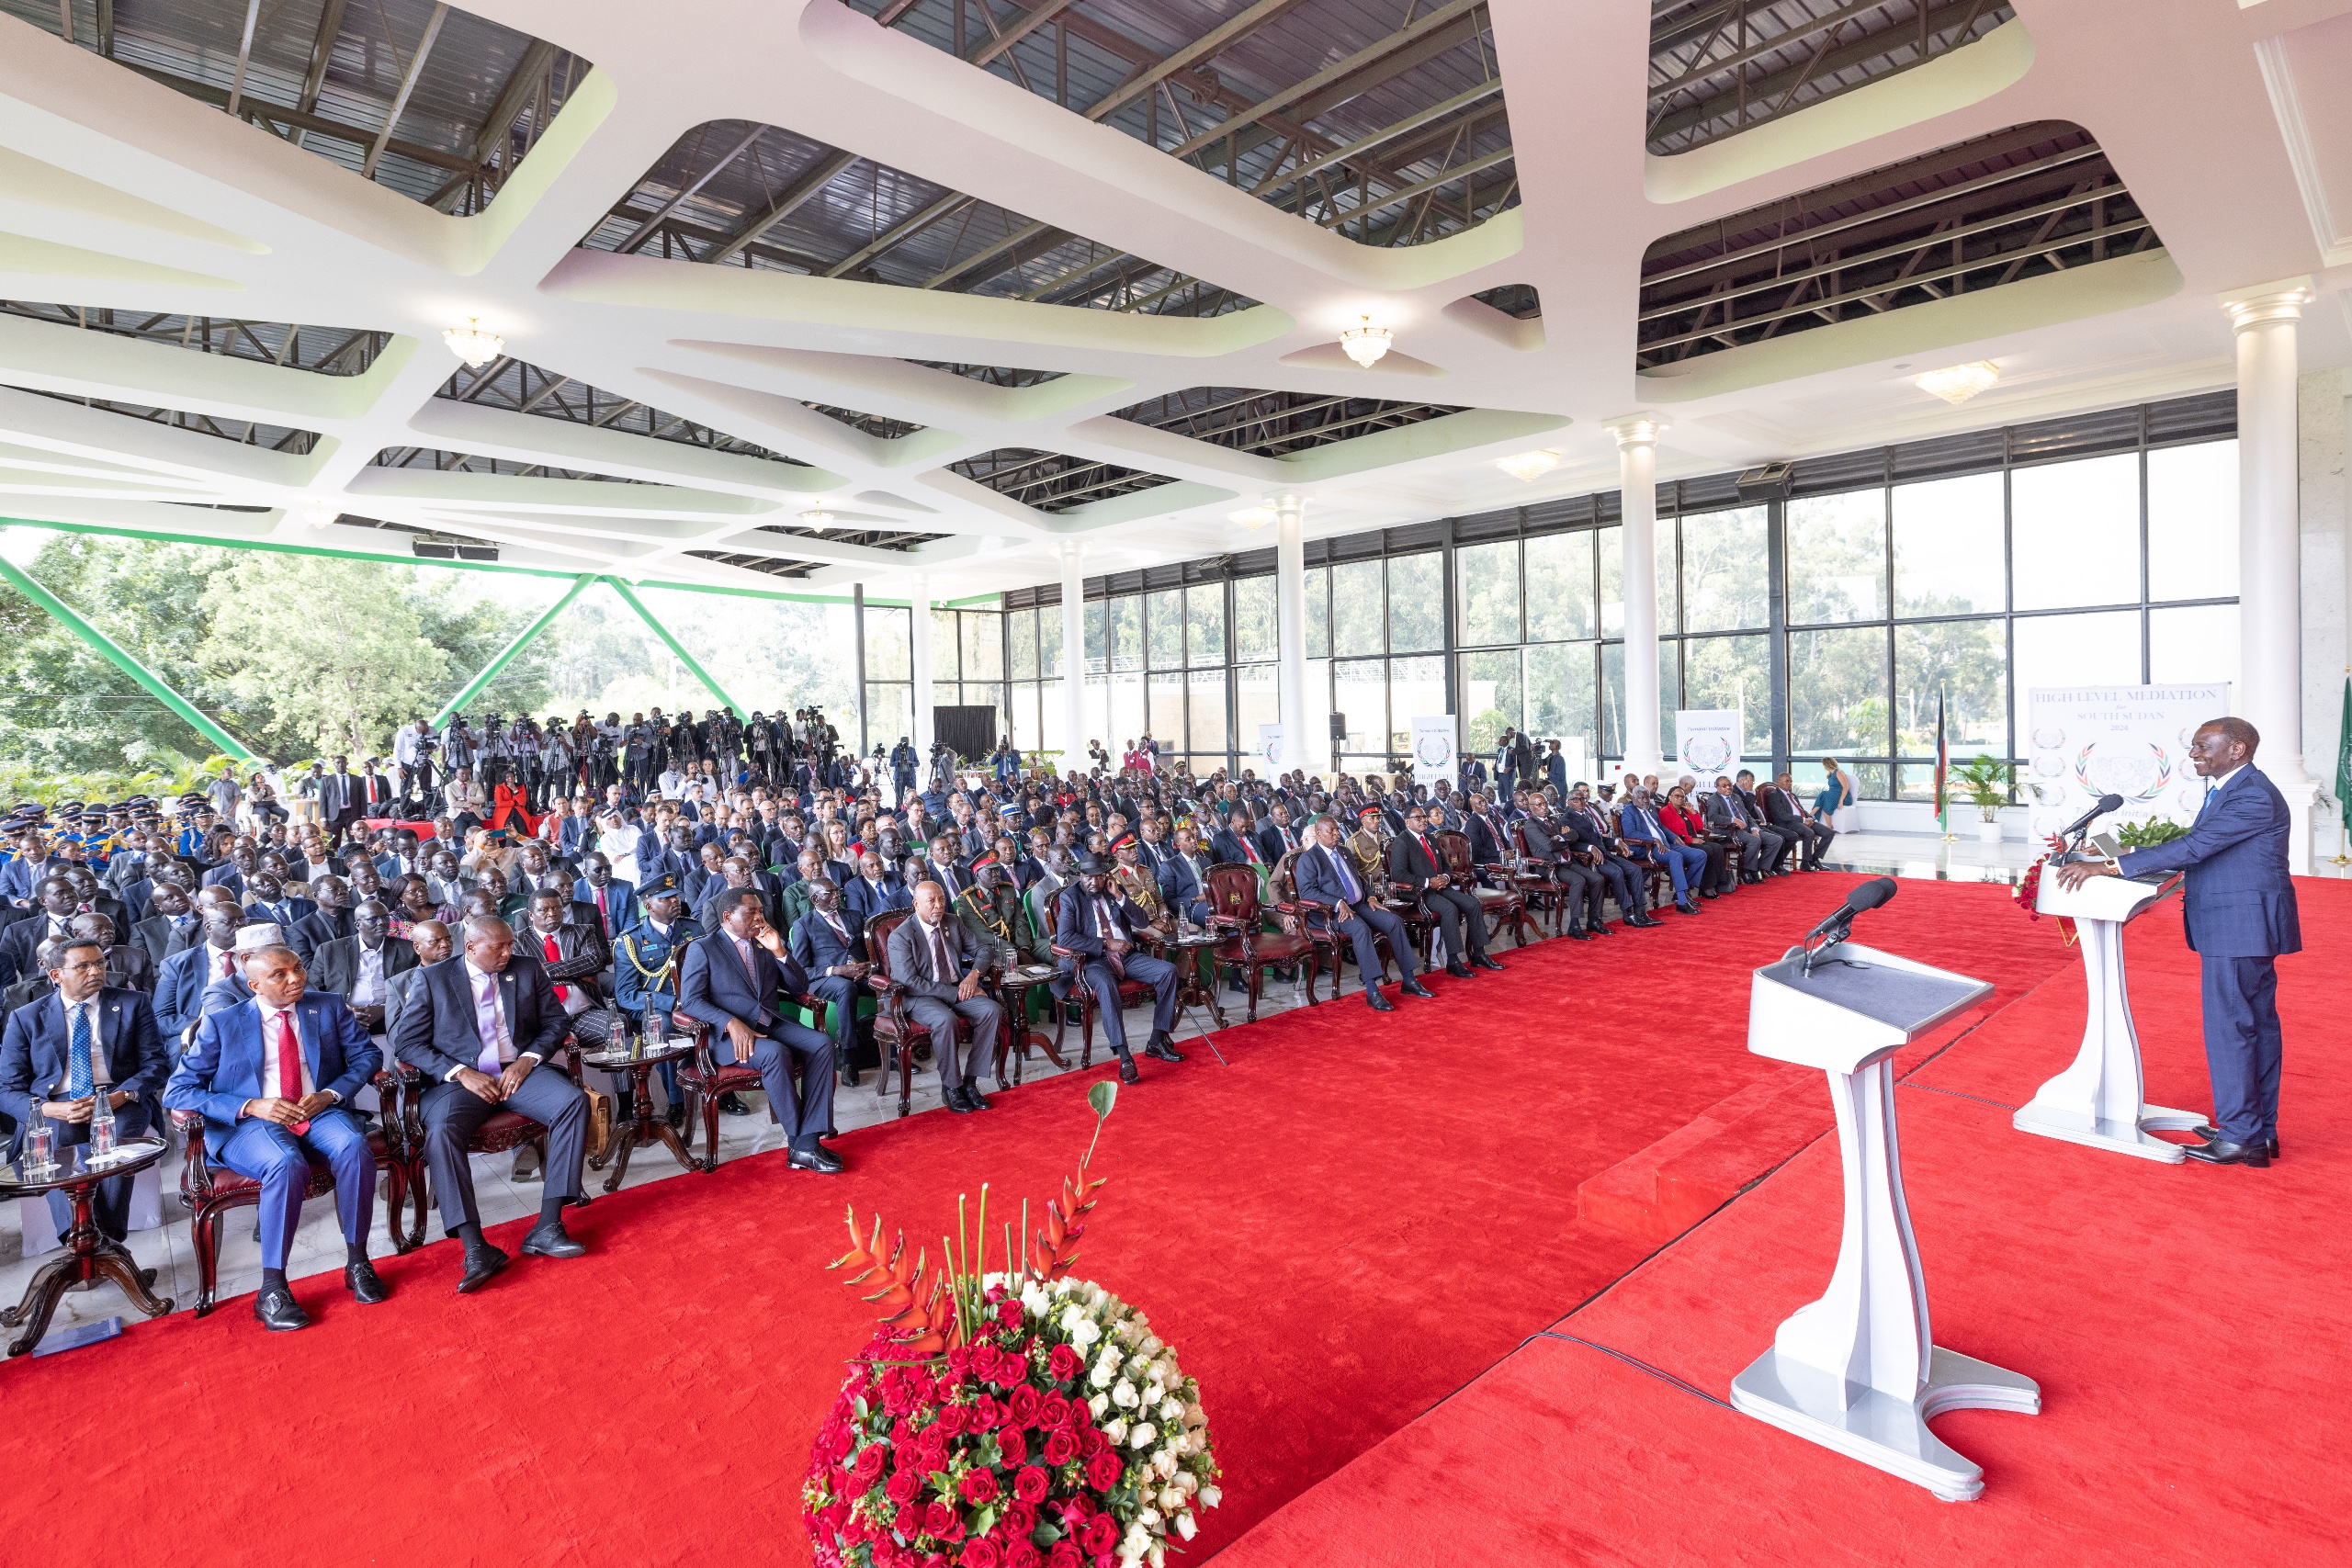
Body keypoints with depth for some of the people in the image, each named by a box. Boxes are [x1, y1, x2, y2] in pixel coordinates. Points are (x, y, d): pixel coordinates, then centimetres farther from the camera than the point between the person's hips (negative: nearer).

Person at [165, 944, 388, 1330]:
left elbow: (366, 1053, 9)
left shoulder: (328, 1006, 10)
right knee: (287, 1165, -36)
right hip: (250, 1124, -2)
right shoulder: (221, 1023, 4)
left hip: (320, 1112, 2)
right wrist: (251, 1106, -15)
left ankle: (357, 1262, -16)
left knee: (355, 1148, -32)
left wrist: (330, 1094, -11)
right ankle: (272, 1289, -22)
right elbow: (177, 1091, 1)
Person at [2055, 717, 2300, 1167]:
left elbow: (2192, 847, -26)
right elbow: (2197, 848, 14)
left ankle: (2240, 1138, 4)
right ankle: (2260, 1130, 25)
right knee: (2257, 1024, 15)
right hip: (2247, 926, 10)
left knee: (2229, 1027, -4)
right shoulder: (2231, 789, 13)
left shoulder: (2252, 796, -19)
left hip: (2239, 927, -10)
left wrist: (2106, 867, -28)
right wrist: (2126, 855, 4)